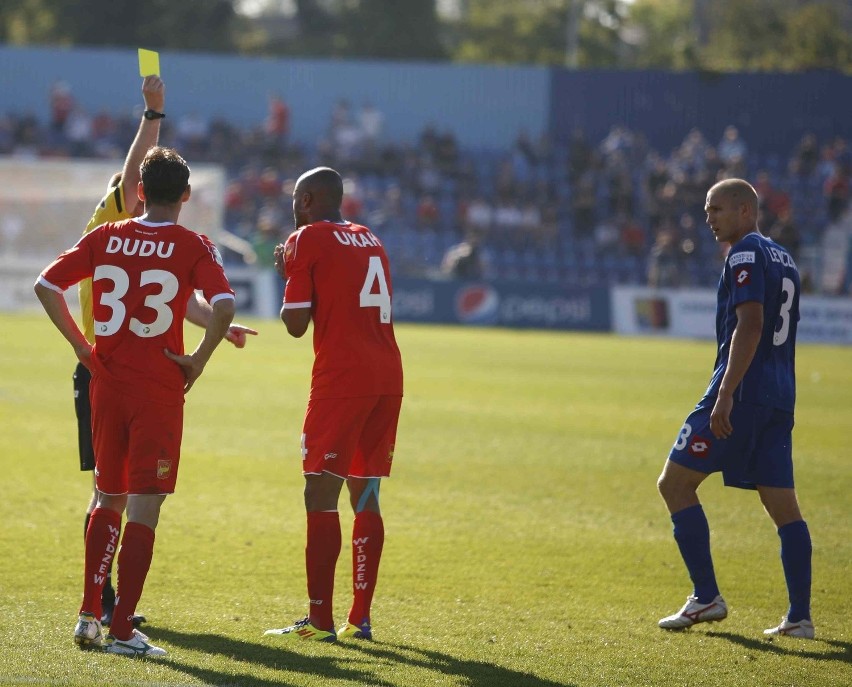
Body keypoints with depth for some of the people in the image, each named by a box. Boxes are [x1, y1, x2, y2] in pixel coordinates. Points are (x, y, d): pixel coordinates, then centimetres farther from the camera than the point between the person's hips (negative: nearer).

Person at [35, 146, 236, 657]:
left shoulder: (105, 238, 5)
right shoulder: (194, 247, -6)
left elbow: (46, 285, 2)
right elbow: (224, 307, -20)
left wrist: (81, 345, 7)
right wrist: (198, 361, -8)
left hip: (106, 384, 4)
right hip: (160, 388, -4)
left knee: (109, 500, 19)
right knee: (145, 509, -1)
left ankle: (89, 616, 17)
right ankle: (123, 630, -4)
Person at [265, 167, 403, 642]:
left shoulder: (308, 240, -1)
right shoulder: (371, 240, 20)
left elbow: (296, 324, -4)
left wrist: (286, 272, 12)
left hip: (341, 379, -7)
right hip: (388, 376, 7)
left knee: (321, 496, -3)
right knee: (365, 495, 11)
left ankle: (320, 621, -6)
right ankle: (360, 618, 9)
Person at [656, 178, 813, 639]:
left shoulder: (746, 254, -8)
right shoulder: (784, 259, 19)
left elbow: (750, 325, -19)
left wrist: (726, 393, -24)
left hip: (743, 393, -9)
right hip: (779, 398, 9)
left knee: (675, 483, -1)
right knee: (783, 505, 6)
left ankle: (706, 598, -3)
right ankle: (799, 617, 1)